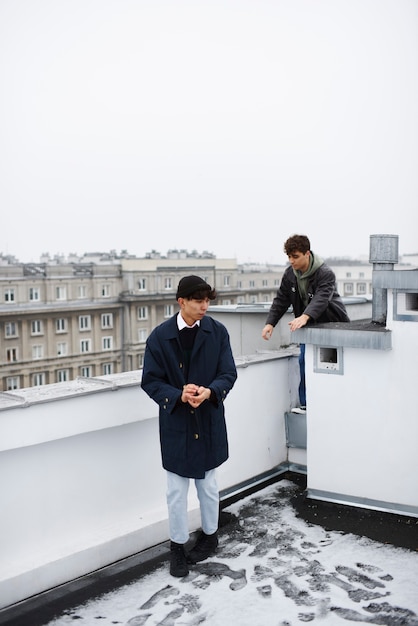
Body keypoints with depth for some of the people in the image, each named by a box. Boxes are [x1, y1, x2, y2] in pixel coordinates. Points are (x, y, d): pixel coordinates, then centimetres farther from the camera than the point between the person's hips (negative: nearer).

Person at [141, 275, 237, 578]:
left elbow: (229, 373, -5)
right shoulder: (160, 336, -9)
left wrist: (210, 391, -25)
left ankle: (210, 535, 40)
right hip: (176, 424, -1)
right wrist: (179, 396, -24)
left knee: (208, 485, 18)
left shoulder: (217, 331, -6)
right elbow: (150, 381, -7)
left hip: (210, 421, 1)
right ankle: (178, 546, 28)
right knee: (177, 491, 8)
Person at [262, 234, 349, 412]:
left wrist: (304, 317, -58)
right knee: (304, 361, 2)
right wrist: (270, 322, -13)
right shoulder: (290, 274, -4)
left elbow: (321, 299, -41)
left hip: (331, 324, -6)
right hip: (308, 324, 6)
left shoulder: (325, 273, -25)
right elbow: (281, 300, 1)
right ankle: (306, 403, 13)